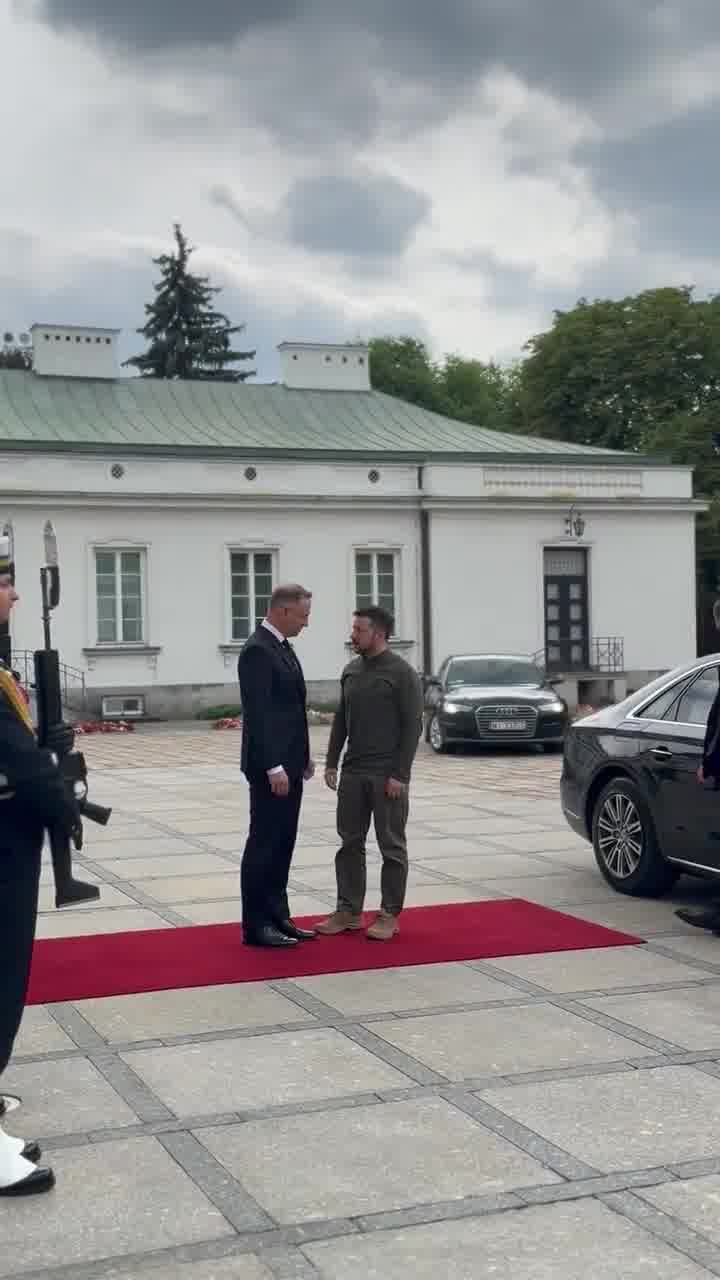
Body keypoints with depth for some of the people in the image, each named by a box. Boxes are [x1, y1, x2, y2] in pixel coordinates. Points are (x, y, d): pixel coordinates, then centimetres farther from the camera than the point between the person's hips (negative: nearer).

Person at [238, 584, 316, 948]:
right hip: (271, 767, -10)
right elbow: (258, 714, -22)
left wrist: (303, 757, 18)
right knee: (263, 844, -3)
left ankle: (277, 917, 19)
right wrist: (274, 767, -24)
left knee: (282, 843, 12)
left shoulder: (282, 647, 14)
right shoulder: (257, 650, -17)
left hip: (289, 764, 10)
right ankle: (255, 925, 3)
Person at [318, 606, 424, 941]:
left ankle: (390, 915, 9)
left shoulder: (402, 673, -10)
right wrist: (331, 762, 8)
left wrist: (400, 775, -16)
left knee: (392, 846, 2)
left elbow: (412, 727, -12)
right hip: (353, 773, 7)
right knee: (350, 843, 9)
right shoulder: (351, 671, 10)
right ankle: (348, 911, 16)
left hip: (387, 775, -6)